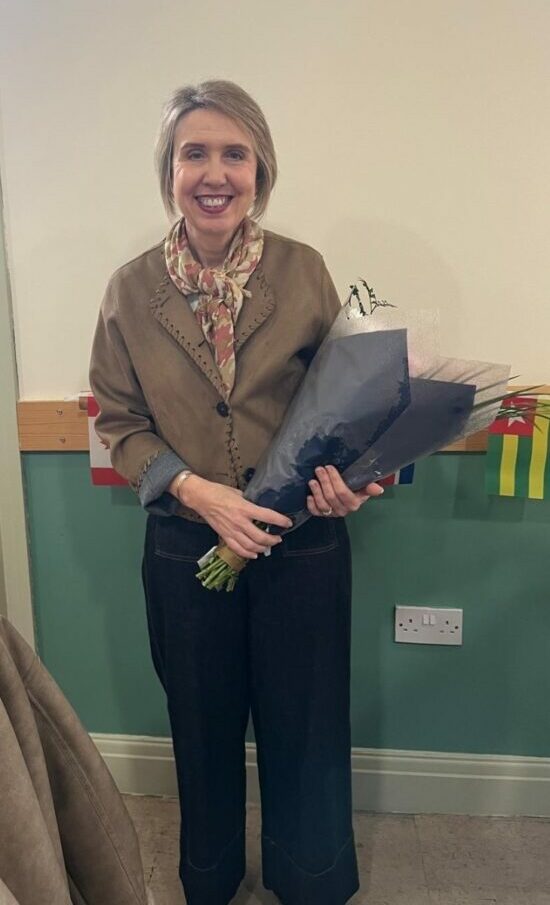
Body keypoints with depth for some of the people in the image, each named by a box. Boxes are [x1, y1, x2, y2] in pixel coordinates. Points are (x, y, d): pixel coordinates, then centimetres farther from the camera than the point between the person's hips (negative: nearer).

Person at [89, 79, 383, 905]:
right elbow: (120, 421, -2)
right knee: (203, 726, 20)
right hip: (185, 544, 1)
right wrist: (197, 491, -16)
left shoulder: (304, 271, -6)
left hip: (302, 542, 0)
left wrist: (347, 473, -19)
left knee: (305, 726, 15)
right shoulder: (132, 288, -4)